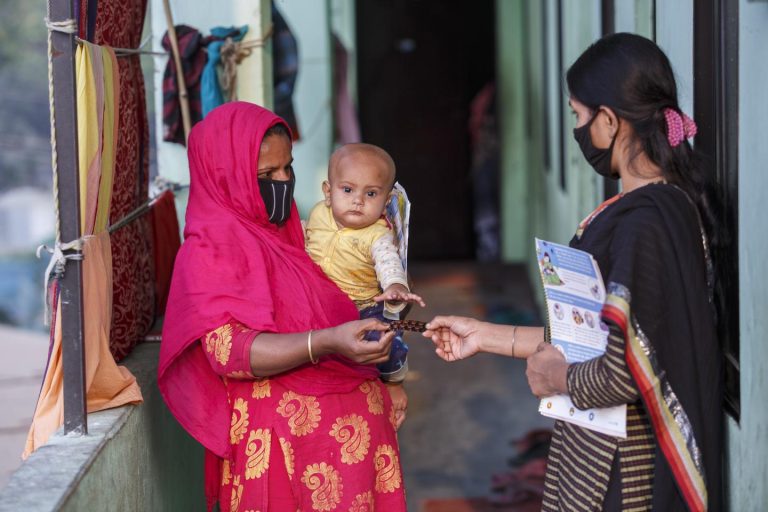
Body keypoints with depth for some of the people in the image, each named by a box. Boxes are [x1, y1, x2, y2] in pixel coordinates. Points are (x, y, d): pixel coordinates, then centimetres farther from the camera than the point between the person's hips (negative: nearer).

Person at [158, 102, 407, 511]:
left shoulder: (288, 233, 14)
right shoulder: (211, 250, -10)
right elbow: (228, 351, -22)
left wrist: (381, 310, 8)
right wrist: (327, 343, -34)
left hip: (350, 425, 8)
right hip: (288, 440, -8)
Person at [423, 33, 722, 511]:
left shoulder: (642, 223, -23)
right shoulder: (674, 203, 6)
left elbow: (624, 372, -28)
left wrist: (559, 377, -8)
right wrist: (486, 336, 15)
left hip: (615, 470, -8)